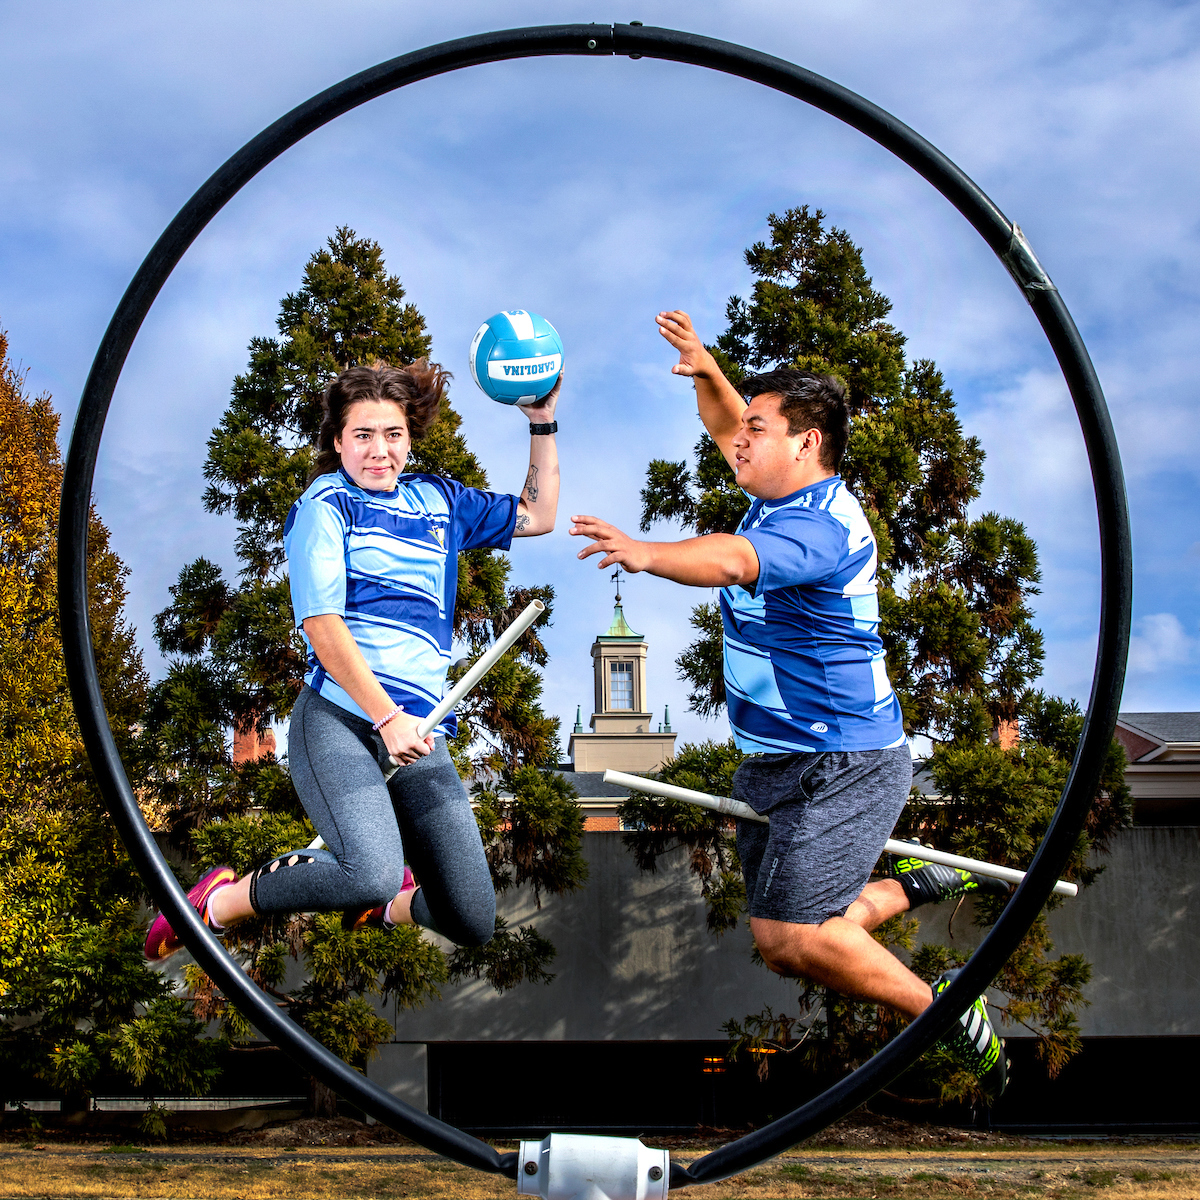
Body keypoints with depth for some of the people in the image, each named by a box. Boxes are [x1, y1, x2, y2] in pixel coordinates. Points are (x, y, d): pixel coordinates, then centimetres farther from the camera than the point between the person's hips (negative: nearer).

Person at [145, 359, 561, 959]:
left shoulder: (440, 500, 20)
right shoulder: (326, 504, 4)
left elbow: (536, 517, 34)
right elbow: (321, 622, -8)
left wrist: (542, 423, 23)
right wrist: (386, 716, -16)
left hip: (418, 733, 6)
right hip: (338, 719, -6)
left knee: (473, 922, -4)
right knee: (372, 876, -31)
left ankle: (383, 904, 29)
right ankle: (221, 900, -6)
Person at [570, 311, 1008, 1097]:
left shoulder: (821, 525, -23)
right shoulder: (785, 496, 8)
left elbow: (733, 560, -43)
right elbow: (727, 426, 23)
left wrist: (646, 554, -60)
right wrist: (706, 372, 2)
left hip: (842, 765, -10)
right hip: (776, 763, 10)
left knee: (786, 936, -17)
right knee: (791, 937, 14)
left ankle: (947, 1015, 1)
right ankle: (920, 886, 33)